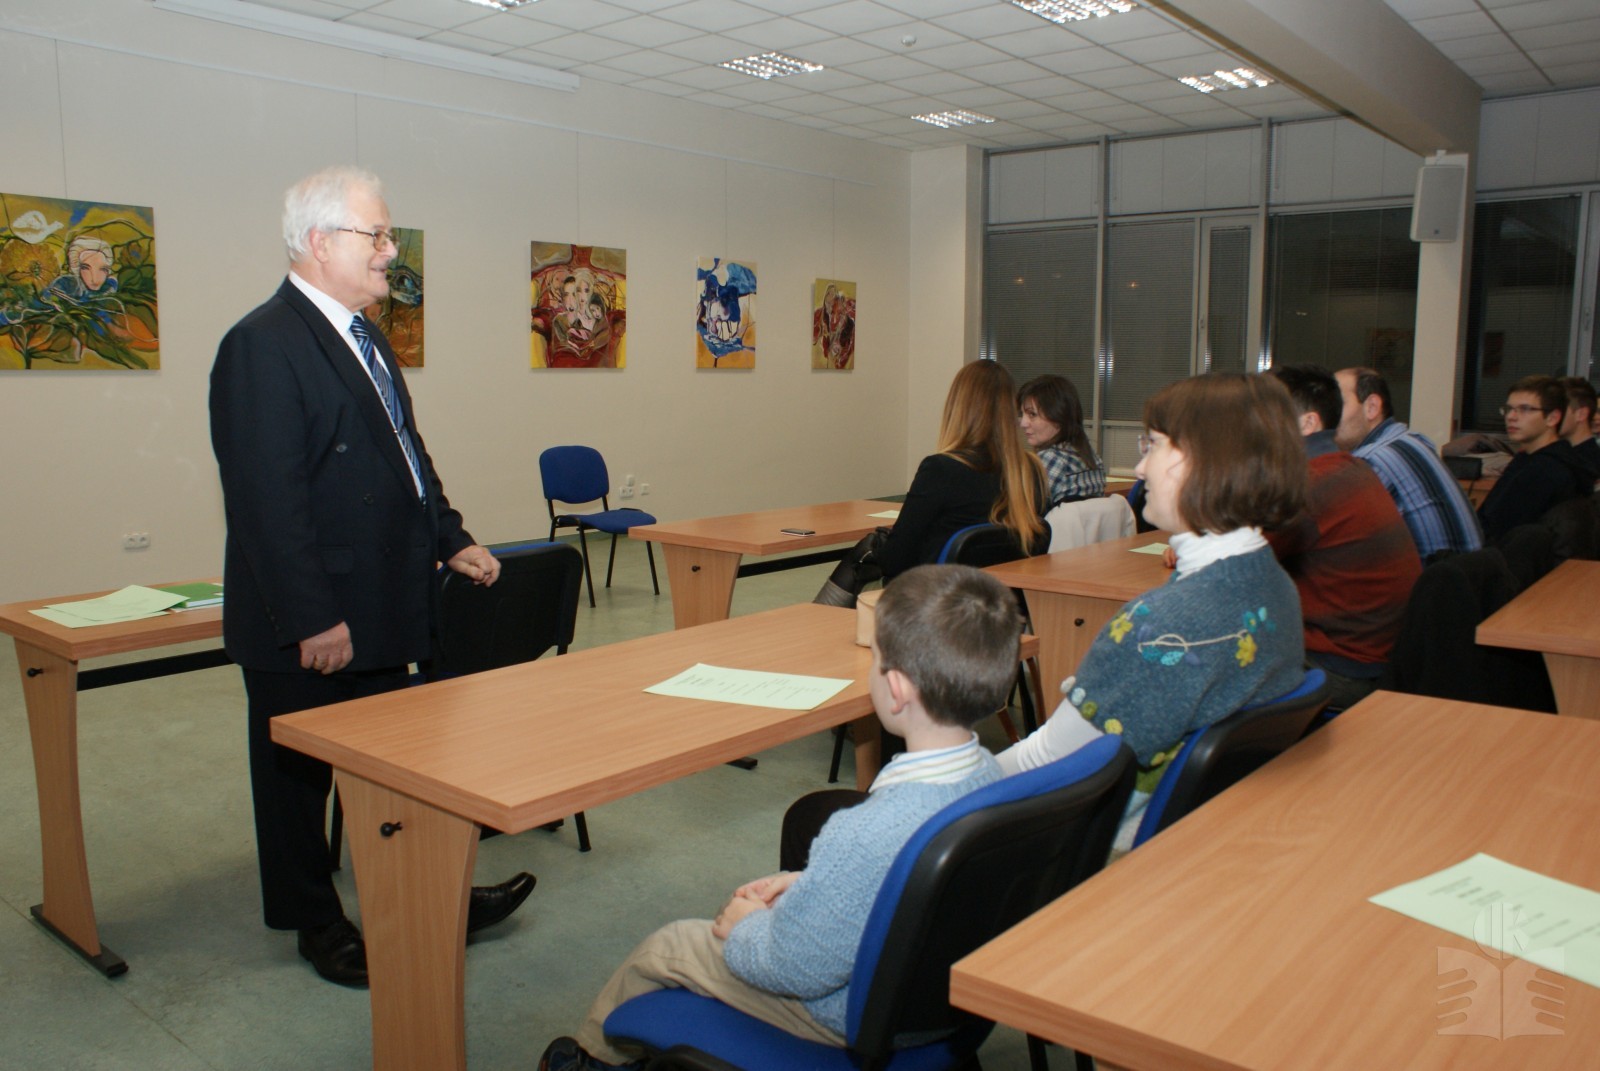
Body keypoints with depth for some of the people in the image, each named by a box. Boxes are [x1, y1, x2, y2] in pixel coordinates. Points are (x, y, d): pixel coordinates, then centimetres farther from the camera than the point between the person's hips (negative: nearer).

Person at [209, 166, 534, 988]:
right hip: (307, 627, -9)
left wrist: (451, 541, 12)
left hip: (379, 609, 9)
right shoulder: (263, 346, -18)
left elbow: (405, 453, 19)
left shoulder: (364, 338, 12)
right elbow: (266, 497, -23)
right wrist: (312, 618, -23)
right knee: (299, 773, 12)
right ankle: (317, 926, 29)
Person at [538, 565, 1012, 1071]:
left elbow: (792, 969, -25)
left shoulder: (866, 836, -41)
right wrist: (808, 881, 5)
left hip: (852, 1015, -7)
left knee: (666, 947, 13)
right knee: (741, 906, 26)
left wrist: (744, 928, -7)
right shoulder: (987, 772, -14)